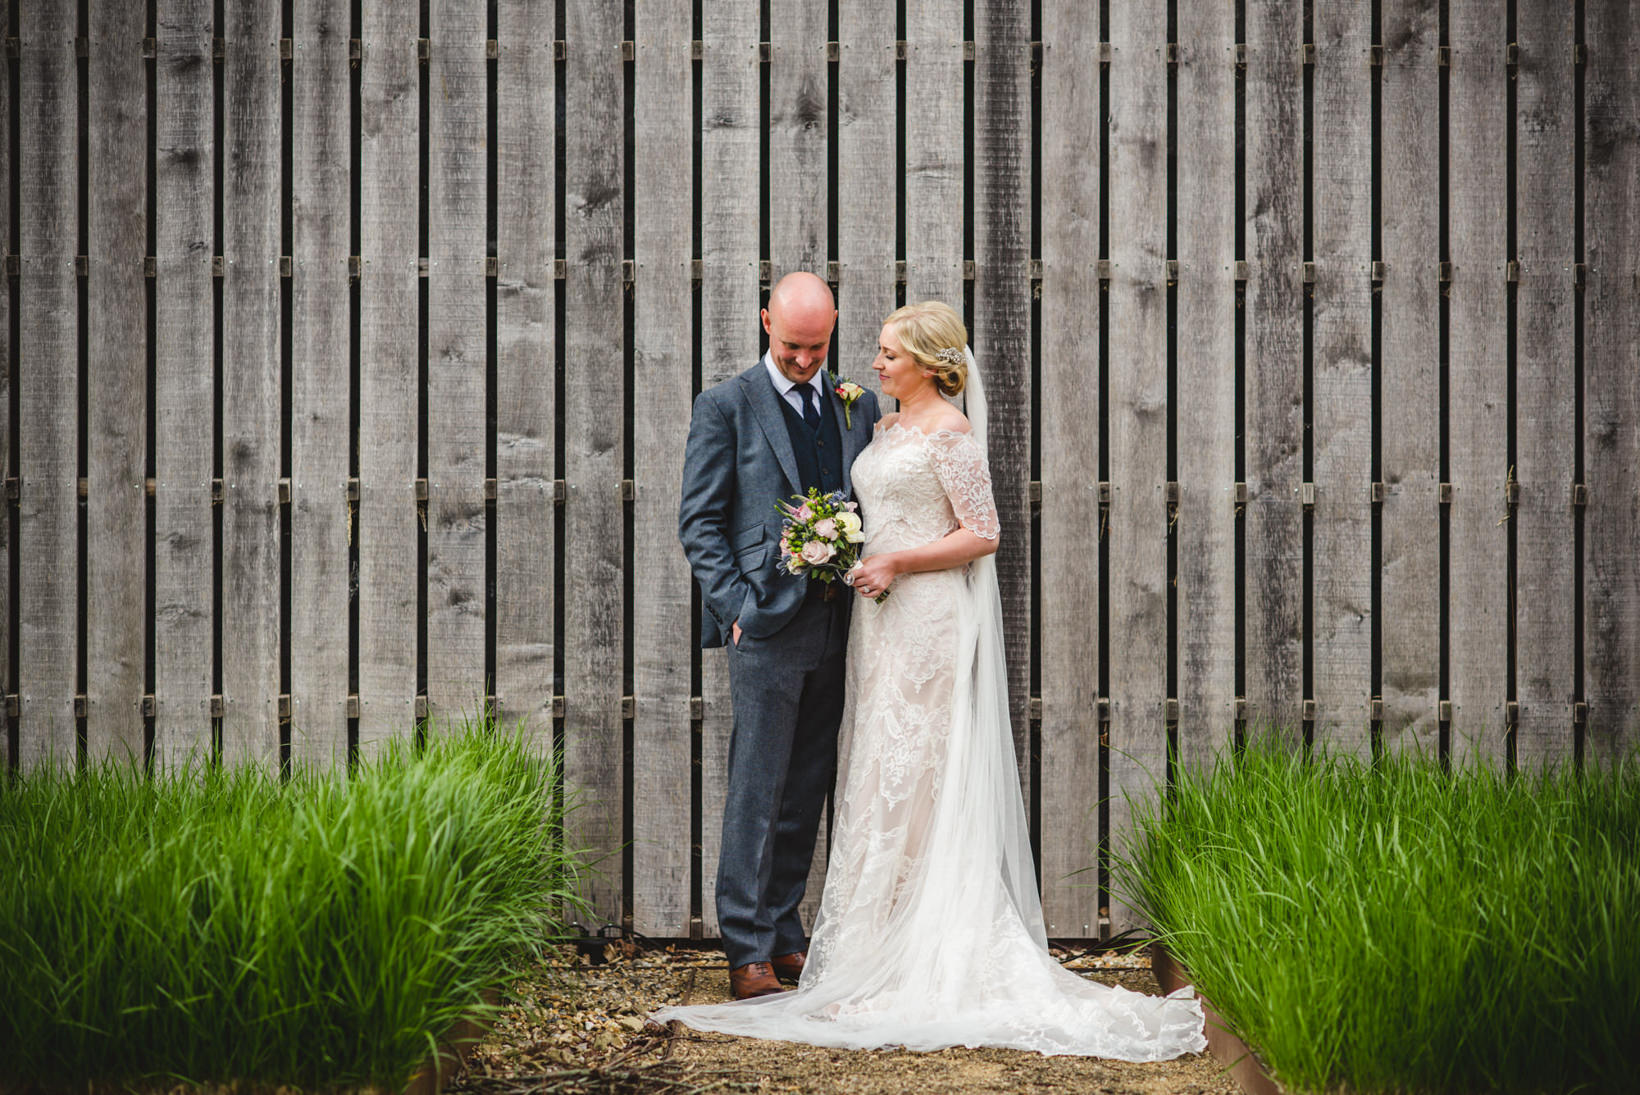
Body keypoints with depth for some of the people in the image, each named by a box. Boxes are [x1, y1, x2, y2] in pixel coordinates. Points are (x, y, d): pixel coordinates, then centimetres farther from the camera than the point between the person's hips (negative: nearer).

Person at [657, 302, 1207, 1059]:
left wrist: (897, 563, -16)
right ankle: (878, 949, 11)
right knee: (877, 778, 7)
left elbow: (983, 534, -13)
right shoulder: (885, 430, 16)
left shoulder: (950, 431, -9)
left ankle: (914, 964, -4)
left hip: (930, 619, -9)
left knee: (910, 780, -8)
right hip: (883, 619, 9)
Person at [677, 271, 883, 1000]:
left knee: (807, 791, 10)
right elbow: (700, 522, -3)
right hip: (768, 622, -5)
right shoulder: (726, 407, -1)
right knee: (757, 791, -4)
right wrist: (737, 607, -11)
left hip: (836, 624, 5)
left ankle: (783, 933, 20)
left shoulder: (857, 406, 13)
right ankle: (747, 952, 1)